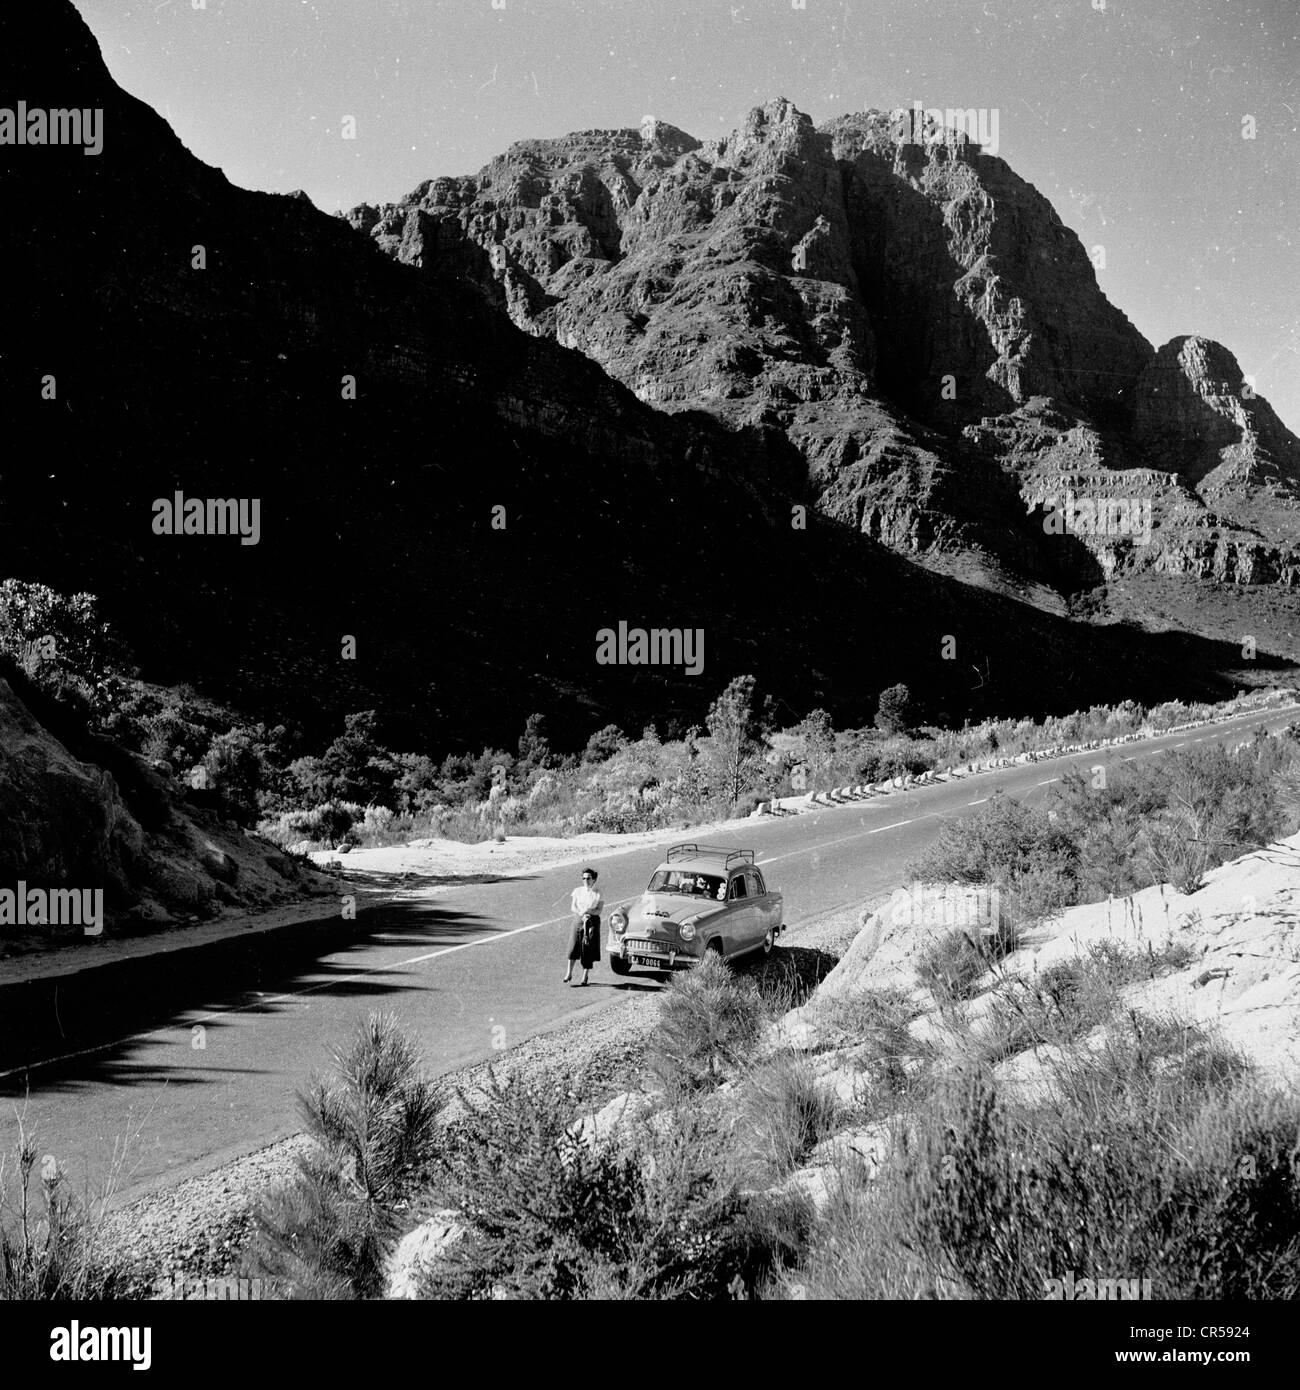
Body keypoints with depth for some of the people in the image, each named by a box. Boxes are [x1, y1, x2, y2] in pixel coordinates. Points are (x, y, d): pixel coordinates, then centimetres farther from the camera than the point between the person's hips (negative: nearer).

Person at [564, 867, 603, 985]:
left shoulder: (598, 893, 0)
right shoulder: (577, 891, 7)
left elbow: (599, 910, -4)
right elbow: (573, 906, 2)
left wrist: (588, 911, -20)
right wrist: (582, 914, -15)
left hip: (592, 921, -2)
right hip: (578, 919, 2)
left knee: (589, 949, 0)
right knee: (573, 946, -8)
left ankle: (585, 975, 10)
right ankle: (569, 972, -1)